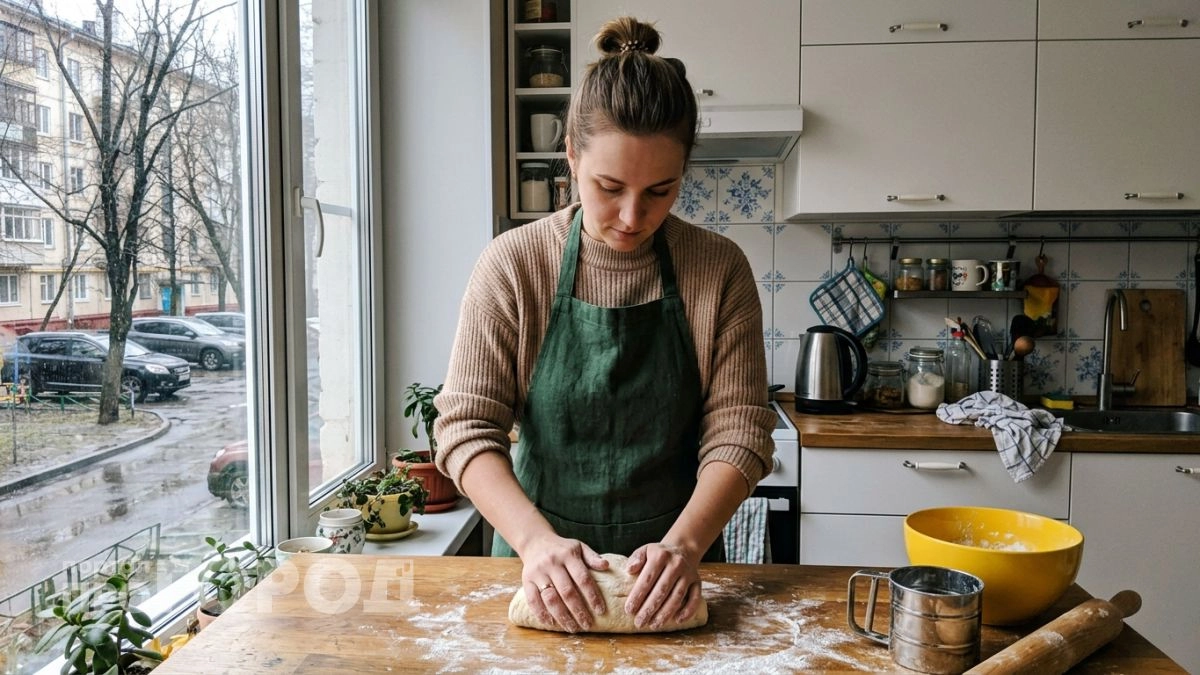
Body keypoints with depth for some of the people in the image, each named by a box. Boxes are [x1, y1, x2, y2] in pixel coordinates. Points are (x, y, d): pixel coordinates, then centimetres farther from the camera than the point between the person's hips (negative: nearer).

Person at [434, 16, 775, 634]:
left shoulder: (719, 270, -9)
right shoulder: (514, 265, -12)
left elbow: (739, 431, -11)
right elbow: (466, 425, -14)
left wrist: (684, 543, -27)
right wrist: (536, 539, -28)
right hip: (542, 565, 0)